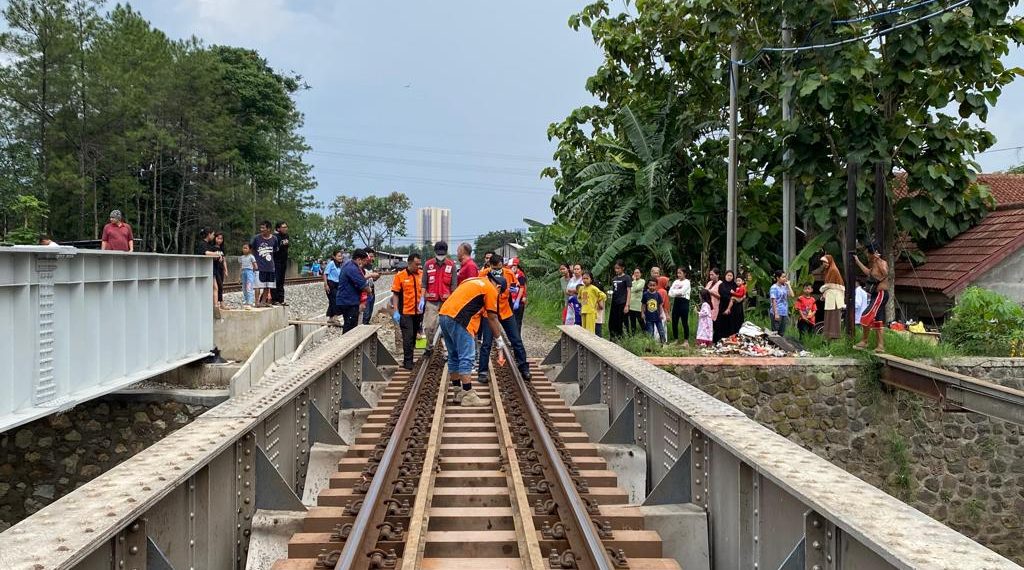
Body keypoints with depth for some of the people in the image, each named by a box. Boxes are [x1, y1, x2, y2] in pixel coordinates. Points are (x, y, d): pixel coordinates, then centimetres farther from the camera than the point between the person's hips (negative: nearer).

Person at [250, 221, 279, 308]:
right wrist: (254, 261, 1)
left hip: (270, 267, 4)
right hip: (259, 266, -4)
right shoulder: (256, 238, -6)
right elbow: (251, 249, 4)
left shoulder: (274, 239, 2)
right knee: (259, 285, -5)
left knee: (268, 286, 8)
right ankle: (257, 302, -1)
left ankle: (263, 301, 18)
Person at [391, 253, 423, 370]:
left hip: (418, 312, 4)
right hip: (406, 312, -4)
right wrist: (395, 311, -10)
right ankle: (408, 362, 1)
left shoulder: (422, 275, 3)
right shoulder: (400, 276, -6)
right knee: (408, 337, -4)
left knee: (414, 337, 13)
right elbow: (395, 295, -4)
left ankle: (408, 360, 25)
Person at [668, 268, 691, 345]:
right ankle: (676, 339, 17)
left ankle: (686, 341, 5)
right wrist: (678, 292, -12)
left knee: (685, 322, -2)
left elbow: (682, 291, -17)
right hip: (676, 302, 6)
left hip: (684, 302, -6)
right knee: (674, 322, 6)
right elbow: (670, 292, 2)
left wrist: (674, 292, -5)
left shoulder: (687, 282, -3)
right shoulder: (676, 282, 13)